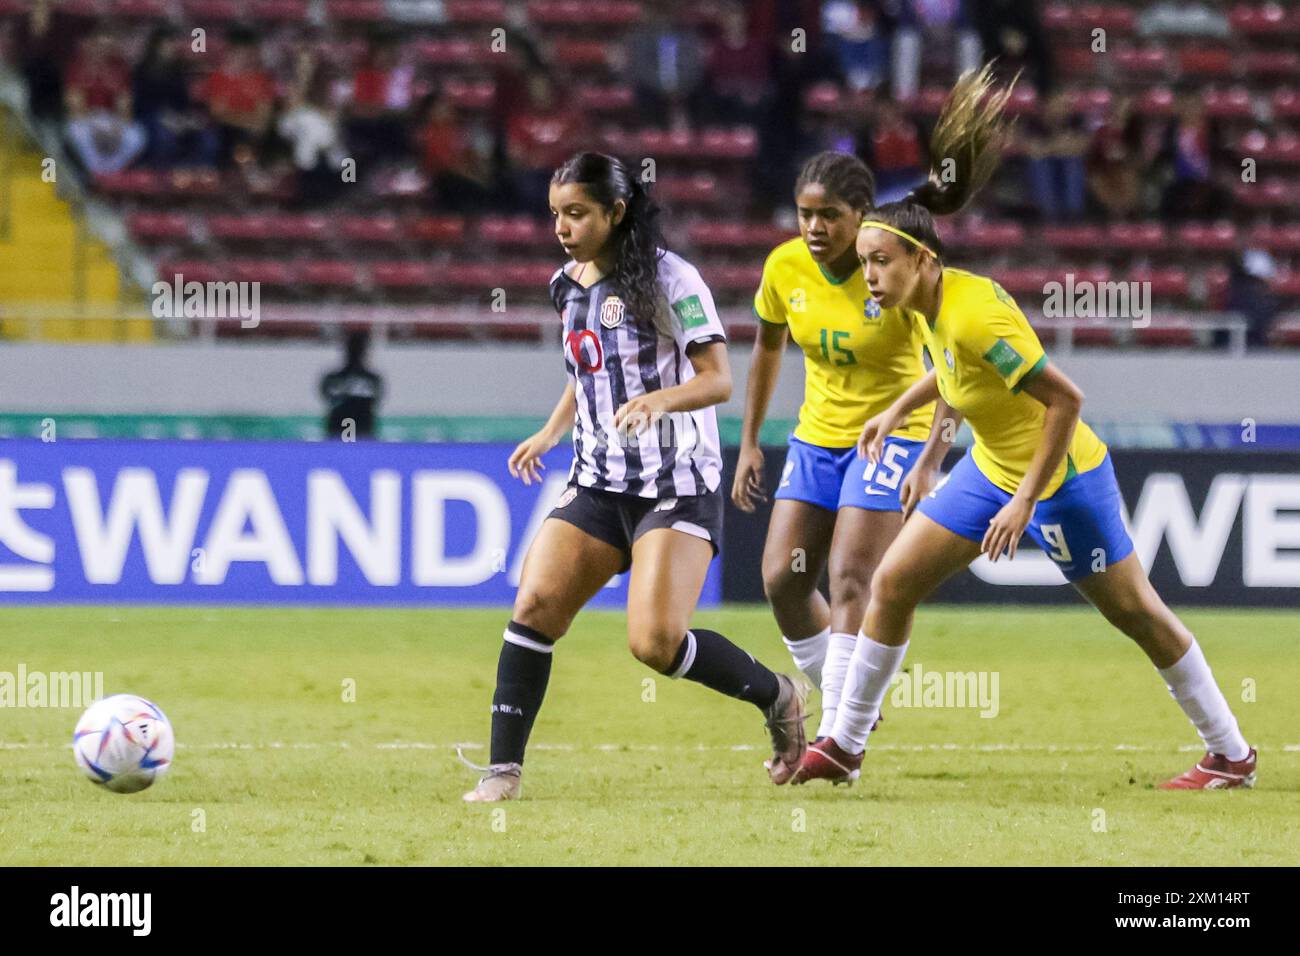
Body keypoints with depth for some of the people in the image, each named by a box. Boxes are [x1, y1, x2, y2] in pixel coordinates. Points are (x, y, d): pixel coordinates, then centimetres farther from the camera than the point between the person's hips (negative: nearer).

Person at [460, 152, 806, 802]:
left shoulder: (671, 279, -11)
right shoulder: (568, 286, 10)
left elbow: (718, 379, -14)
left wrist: (659, 400, -31)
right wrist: (552, 431, 18)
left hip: (678, 485, -6)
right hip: (599, 482, 6)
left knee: (655, 643, -17)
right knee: (534, 606, -12)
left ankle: (776, 696, 9)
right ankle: (503, 770, -8)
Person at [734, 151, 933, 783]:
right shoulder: (785, 268, -6)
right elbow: (768, 347, 12)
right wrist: (749, 443, 12)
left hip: (892, 431, -6)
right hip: (818, 436, 6)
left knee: (849, 578, -17)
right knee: (782, 579, -1)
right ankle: (850, 707, 19)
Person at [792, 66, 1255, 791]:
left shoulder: (974, 315, -31)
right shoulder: (930, 303, -5)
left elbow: (1065, 398, -30)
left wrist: (1027, 499, -28)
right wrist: (899, 413, 17)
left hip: (1062, 476, -9)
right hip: (992, 467, 9)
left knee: (1136, 613, 2)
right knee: (892, 583, 2)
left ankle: (1232, 756, 15)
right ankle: (845, 746, 12)